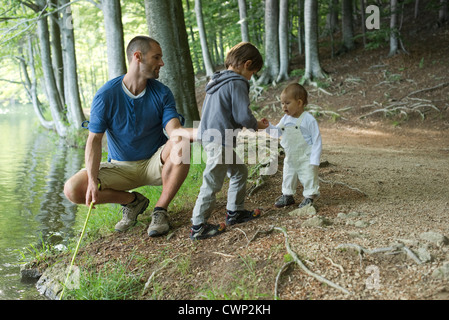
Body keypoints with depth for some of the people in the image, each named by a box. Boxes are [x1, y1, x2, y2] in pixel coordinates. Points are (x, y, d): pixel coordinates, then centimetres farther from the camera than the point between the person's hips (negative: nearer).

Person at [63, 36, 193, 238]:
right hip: (120, 167, 0)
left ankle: (161, 210, -16)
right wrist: (92, 180, -26)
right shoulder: (106, 95, -12)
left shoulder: (162, 93, -7)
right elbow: (94, 140, -12)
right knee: (73, 189, -21)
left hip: (154, 163, 0)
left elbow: (174, 131, -20)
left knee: (182, 144, -32)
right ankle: (132, 201, 3)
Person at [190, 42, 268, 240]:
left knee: (240, 171, 21)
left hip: (209, 135, 10)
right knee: (212, 183, -4)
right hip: (220, 141, -10)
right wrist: (257, 126, 2)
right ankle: (198, 227, 2)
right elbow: (243, 115, -17)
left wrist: (251, 124, 23)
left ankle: (235, 212, 30)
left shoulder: (217, 81, 16)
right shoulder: (237, 83, -13)